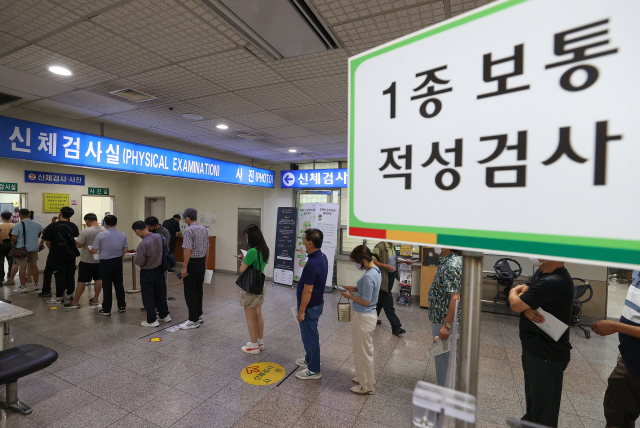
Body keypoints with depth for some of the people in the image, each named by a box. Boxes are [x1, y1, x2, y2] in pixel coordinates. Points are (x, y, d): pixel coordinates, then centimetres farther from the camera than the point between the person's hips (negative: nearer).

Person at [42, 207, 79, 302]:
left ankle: (59, 297, 7)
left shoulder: (52, 226, -11)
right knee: (70, 274, 11)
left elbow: (47, 241, -8)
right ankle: (70, 294, 19)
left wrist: (52, 249, 10)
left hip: (57, 255, -3)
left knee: (59, 275, 1)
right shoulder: (73, 226, 1)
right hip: (71, 254, 3)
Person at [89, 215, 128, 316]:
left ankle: (106, 310, 12)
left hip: (105, 262, -3)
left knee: (106, 286, 4)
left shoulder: (101, 235, -13)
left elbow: (94, 250, -11)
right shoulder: (122, 235, -1)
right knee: (119, 284, 15)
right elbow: (125, 250, 3)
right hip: (118, 262, 4)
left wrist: (89, 251, 11)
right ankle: (121, 306, 23)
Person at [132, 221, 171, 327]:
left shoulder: (143, 244, -27)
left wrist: (137, 255, -2)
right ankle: (165, 315, 32)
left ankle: (152, 320, 18)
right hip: (159, 269, 7)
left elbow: (140, 263, -21)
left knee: (148, 296, 9)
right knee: (160, 293, 20)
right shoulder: (159, 236, -8)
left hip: (147, 272, -7)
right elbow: (166, 246, 10)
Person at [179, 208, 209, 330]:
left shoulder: (189, 230, -15)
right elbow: (207, 249, 12)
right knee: (198, 290, 17)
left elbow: (188, 250, -20)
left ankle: (193, 320, 3)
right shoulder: (204, 229, 9)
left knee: (190, 292, -1)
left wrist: (184, 267, -17)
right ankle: (198, 315, 27)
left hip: (192, 263, -8)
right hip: (202, 262, 8)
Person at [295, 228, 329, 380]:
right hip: (317, 303, 9)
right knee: (310, 334, 25)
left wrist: (301, 311, -18)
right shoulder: (323, 257, -1)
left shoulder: (311, 264, -30)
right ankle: (310, 359, 45)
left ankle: (313, 370, 24)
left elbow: (307, 291, -25)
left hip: (310, 306, -9)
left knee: (310, 336, 7)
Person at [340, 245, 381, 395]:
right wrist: (355, 288, 6)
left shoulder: (368, 276, -28)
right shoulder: (376, 270, 2)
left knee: (362, 351, 8)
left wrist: (350, 296, -12)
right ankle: (367, 377, 41)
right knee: (367, 349, 24)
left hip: (363, 316, -10)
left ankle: (367, 386, 25)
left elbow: (366, 301, -24)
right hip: (370, 314, 10)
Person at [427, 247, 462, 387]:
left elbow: (455, 298, -30)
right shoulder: (447, 261, 6)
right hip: (441, 318, 10)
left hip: (444, 320, -10)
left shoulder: (451, 266, -25)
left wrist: (446, 325, -29)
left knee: (443, 356, 5)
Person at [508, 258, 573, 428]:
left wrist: (513, 292, -2)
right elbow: (523, 291, 6)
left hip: (546, 355, -10)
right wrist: (526, 308, -16)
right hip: (534, 348, 10)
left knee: (544, 409, 8)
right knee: (532, 396, 30)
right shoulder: (541, 272, 2)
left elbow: (515, 305, -25)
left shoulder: (552, 282, -30)